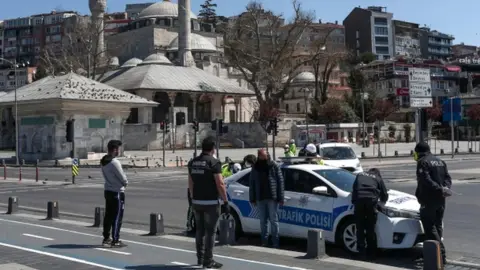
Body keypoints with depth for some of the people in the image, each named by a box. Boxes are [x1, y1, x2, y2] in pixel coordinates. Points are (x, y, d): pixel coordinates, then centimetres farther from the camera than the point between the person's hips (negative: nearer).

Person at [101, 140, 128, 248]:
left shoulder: (103, 161, 5)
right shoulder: (114, 163, -22)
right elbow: (123, 179, -18)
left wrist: (123, 182, 5)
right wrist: (125, 183, 6)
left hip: (108, 191, 8)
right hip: (117, 192, -8)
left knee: (108, 215, 15)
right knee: (117, 217, -2)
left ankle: (106, 238, 23)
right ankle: (115, 241, 1)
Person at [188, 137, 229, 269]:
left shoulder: (192, 162, 8)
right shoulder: (214, 162, -13)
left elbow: (190, 183, 13)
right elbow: (220, 184, -16)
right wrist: (225, 202, -11)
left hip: (196, 202, 6)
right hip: (210, 203, -6)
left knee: (199, 230, 14)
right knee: (210, 231, -1)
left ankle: (200, 258, 21)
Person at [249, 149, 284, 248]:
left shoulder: (274, 166, -2)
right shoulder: (255, 167, 10)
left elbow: (280, 182, -4)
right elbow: (252, 184, 13)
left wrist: (280, 198, -9)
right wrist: (252, 199, 8)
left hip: (272, 198, -4)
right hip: (260, 198, 4)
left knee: (273, 220, -2)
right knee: (263, 221, 8)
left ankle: (275, 243, 3)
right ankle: (264, 242, 15)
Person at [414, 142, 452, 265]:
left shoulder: (422, 162, -9)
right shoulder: (440, 162, 17)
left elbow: (426, 180, -22)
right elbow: (448, 177, 9)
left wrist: (440, 189, -25)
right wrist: (445, 188, -7)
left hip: (428, 200, -8)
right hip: (440, 200, 8)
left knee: (430, 227, -6)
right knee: (438, 226, 15)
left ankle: (441, 253, -14)